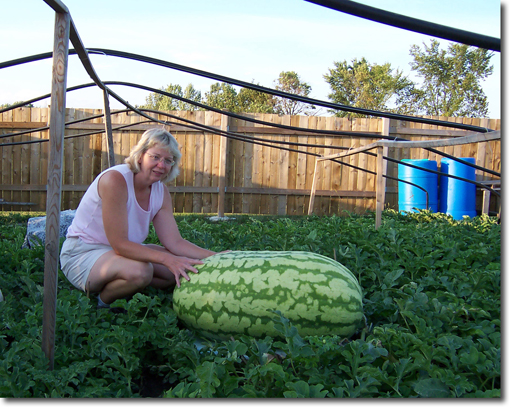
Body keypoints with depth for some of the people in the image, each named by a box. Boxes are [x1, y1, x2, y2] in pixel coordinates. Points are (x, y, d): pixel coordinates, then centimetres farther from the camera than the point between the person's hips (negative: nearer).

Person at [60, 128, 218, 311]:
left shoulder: (161, 192, -2)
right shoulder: (115, 179, -25)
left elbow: (175, 242, -5)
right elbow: (119, 245, -28)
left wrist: (214, 257, -17)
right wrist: (166, 258, -36)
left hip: (124, 249, 8)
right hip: (83, 253, -7)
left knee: (183, 269, -7)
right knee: (140, 271, -36)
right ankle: (104, 300, -5)